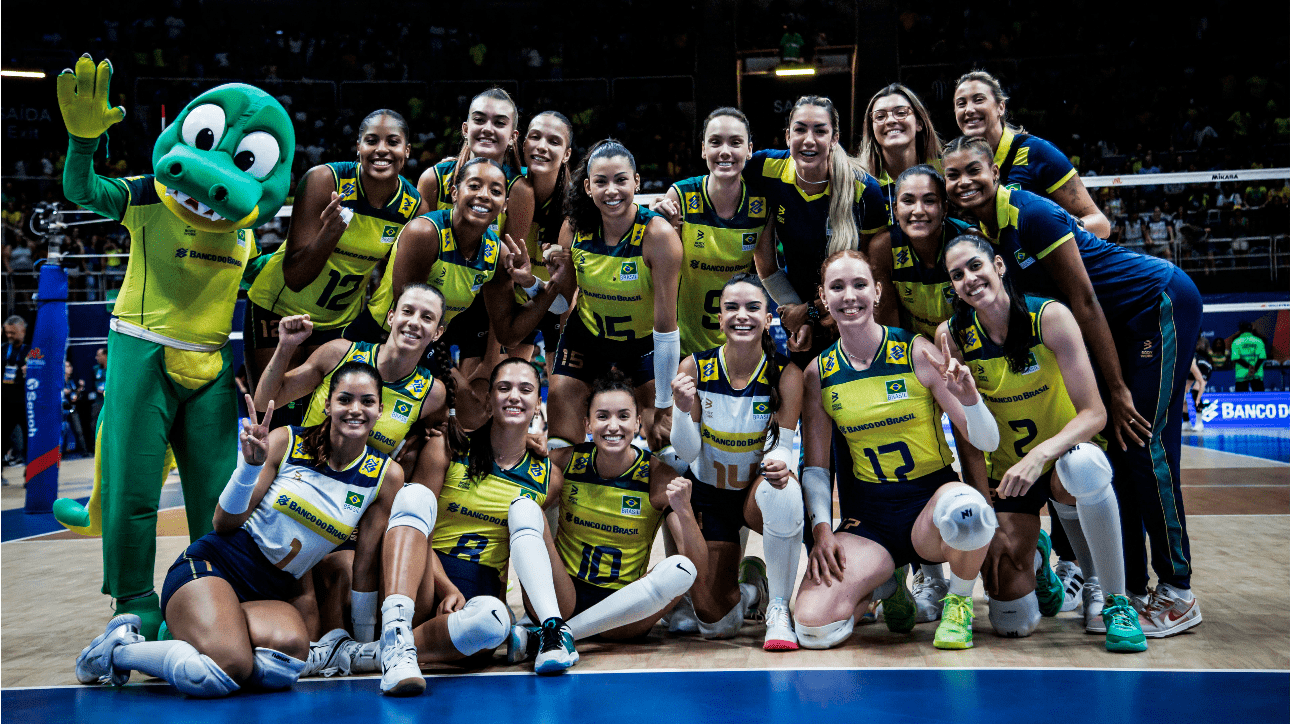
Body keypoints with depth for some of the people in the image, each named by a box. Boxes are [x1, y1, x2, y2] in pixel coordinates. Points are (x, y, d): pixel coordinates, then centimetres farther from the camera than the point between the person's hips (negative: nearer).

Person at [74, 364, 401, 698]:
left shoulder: (385, 475, 1)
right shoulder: (286, 442, -4)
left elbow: (365, 562, 7)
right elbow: (224, 524, -2)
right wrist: (251, 464, -19)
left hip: (272, 594, 3)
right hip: (214, 566, -3)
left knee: (291, 649, -34)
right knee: (231, 667, -34)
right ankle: (118, 648, -6)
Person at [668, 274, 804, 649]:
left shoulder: (786, 374, -15)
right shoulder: (694, 368, -14)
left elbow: (782, 446, -17)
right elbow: (686, 452, -12)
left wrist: (779, 464, -41)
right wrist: (684, 409, -33)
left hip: (758, 490, -1)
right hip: (708, 495, 1)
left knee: (783, 490, -40)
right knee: (716, 624, -1)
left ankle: (778, 609, -20)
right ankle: (749, 585, 37)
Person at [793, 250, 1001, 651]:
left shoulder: (917, 352, -7)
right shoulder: (818, 373, 1)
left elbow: (987, 442, -8)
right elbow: (816, 464, 7)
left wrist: (968, 397, -28)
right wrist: (821, 528, -7)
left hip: (931, 498, -2)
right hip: (867, 516, 2)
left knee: (966, 509, -41)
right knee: (813, 626, -21)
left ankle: (959, 600, -5)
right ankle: (885, 581, 15)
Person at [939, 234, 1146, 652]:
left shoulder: (1049, 316, -17)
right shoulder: (952, 335, -10)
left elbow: (1094, 413, -22)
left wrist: (1040, 454, -37)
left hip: (1065, 455, -2)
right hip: (1008, 472, 2)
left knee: (1083, 466, -41)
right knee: (1012, 621, -9)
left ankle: (1113, 599, -18)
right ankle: (1035, 555, 27)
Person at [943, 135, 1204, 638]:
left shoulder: (1031, 215, -24)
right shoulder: (974, 231, 0)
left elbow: (1085, 304, -22)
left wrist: (1118, 389, -18)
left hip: (1162, 303, -8)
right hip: (1121, 323, 8)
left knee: (1144, 443, -11)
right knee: (1110, 446, 5)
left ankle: (1177, 594, -1)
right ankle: (1131, 589, 13)